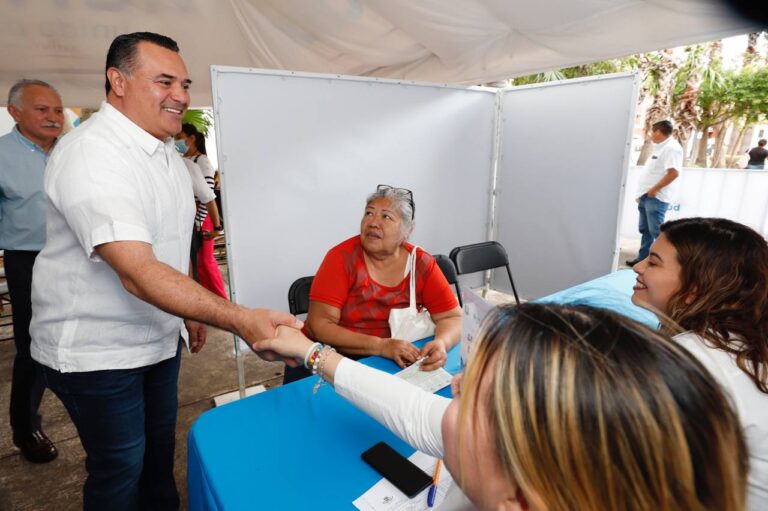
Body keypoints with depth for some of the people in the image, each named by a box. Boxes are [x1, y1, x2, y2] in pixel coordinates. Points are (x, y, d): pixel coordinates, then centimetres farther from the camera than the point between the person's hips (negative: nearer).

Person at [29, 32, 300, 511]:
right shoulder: (91, 153, -24)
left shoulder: (168, 155, 5)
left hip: (158, 338, 8)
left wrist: (190, 311, 15)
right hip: (96, 350, -7)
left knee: (160, 447, 22)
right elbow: (137, 272, -35)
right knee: (120, 469, 10)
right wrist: (242, 319, -42)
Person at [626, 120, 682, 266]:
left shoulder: (671, 148, -14)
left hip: (656, 198, -10)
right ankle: (643, 258, 20)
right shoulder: (660, 147, 18)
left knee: (656, 231, -9)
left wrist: (654, 189, -20)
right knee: (645, 230, 13)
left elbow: (673, 173, -23)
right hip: (647, 196, 10)